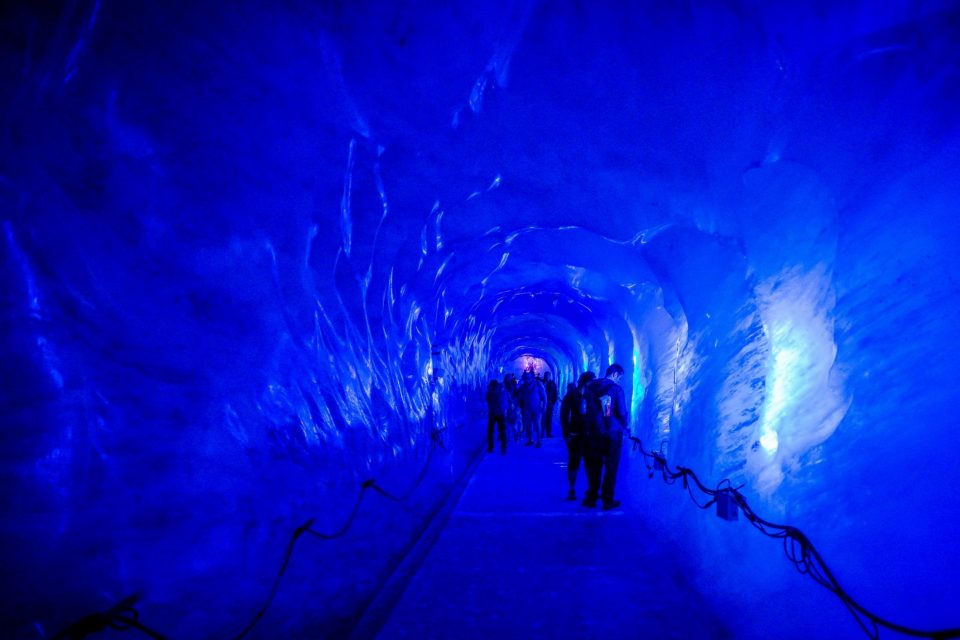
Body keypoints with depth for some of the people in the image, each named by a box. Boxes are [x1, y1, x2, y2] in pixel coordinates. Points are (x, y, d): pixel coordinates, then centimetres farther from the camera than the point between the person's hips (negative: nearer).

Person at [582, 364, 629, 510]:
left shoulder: (590, 387, 3)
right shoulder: (616, 388, -10)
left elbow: (585, 410, 5)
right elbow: (622, 412, -10)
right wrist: (625, 426, 8)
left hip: (594, 432, 4)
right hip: (613, 433, -4)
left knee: (594, 466, 13)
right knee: (611, 467, 6)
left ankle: (591, 498, 18)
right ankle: (607, 501, 10)